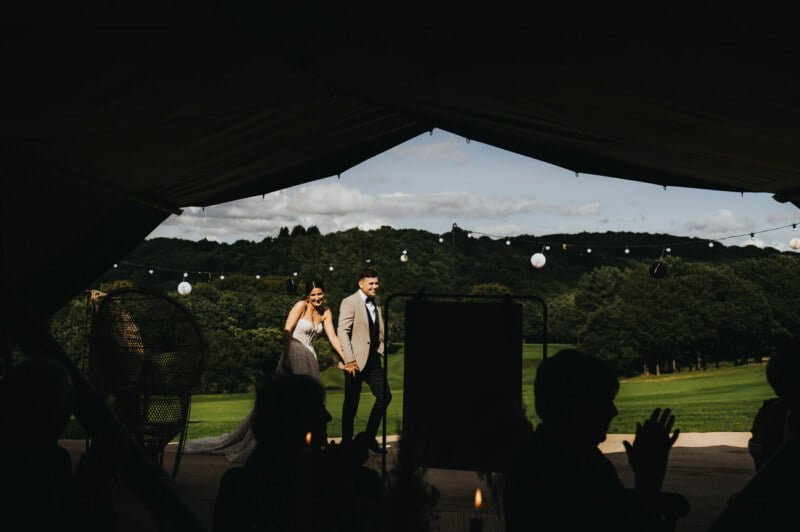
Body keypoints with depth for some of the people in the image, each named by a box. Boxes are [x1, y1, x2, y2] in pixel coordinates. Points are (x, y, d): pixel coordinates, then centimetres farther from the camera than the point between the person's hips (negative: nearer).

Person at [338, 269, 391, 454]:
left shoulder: (375, 302, 14)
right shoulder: (349, 302, -10)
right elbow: (343, 332, -15)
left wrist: (381, 352, 11)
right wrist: (349, 360, -20)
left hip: (373, 359, 7)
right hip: (355, 361, -7)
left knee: (385, 396, 3)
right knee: (351, 403, 2)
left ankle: (370, 437, 16)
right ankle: (346, 442, 14)